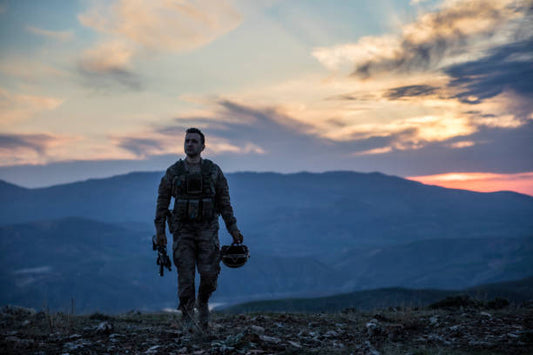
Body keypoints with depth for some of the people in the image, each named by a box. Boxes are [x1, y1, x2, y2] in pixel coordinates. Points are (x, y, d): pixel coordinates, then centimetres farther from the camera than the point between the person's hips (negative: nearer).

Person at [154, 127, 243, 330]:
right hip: (183, 230, 0)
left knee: (209, 272, -10)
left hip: (207, 230, 0)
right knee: (185, 275, -6)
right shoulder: (173, 172, 2)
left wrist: (234, 229, 0)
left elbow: (224, 202, 6)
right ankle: (187, 318, 5)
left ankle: (203, 301, 21)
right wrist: (159, 231, -3)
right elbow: (162, 202, 5)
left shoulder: (213, 171, 2)